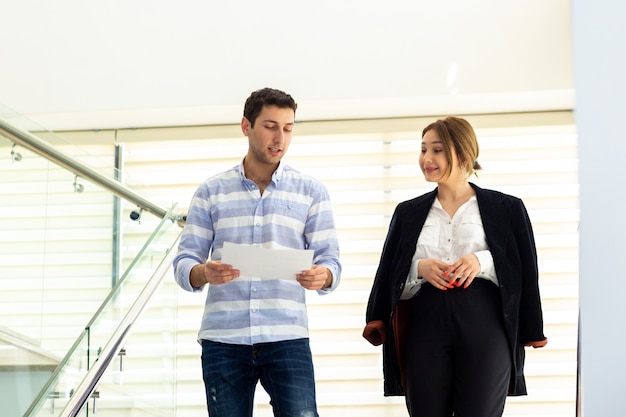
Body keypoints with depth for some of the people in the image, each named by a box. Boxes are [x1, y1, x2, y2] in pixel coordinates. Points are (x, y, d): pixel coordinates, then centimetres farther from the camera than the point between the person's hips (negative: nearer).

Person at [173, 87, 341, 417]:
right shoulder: (211, 192, 9)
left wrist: (322, 276, -18)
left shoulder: (311, 192, 10)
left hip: (287, 338, 0)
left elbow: (329, 259, 6)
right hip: (223, 339, 1)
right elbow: (184, 263, 4)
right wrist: (204, 273, -19)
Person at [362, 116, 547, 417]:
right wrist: (419, 268, -8)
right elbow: (390, 280, 11)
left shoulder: (506, 209, 7)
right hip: (425, 330, 2)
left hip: (484, 331, -2)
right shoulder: (408, 213, 14)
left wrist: (484, 262, -14)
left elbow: (525, 274, 2)